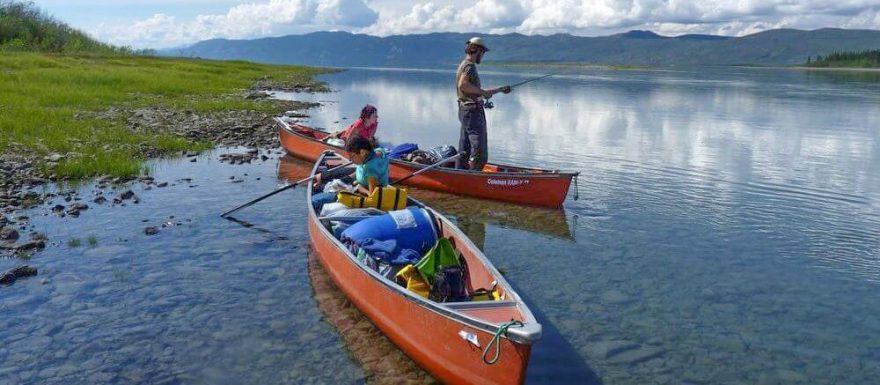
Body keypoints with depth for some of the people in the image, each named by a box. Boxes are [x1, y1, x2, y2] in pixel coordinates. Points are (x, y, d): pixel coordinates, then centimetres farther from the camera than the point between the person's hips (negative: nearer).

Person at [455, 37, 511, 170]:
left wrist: (500, 89, 28)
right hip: (473, 111, -10)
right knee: (479, 150, -8)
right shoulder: (469, 65, -12)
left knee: (464, 148, 13)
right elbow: (463, 85, -30)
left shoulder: (465, 65, 20)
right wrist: (483, 92, -20)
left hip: (465, 110, 10)